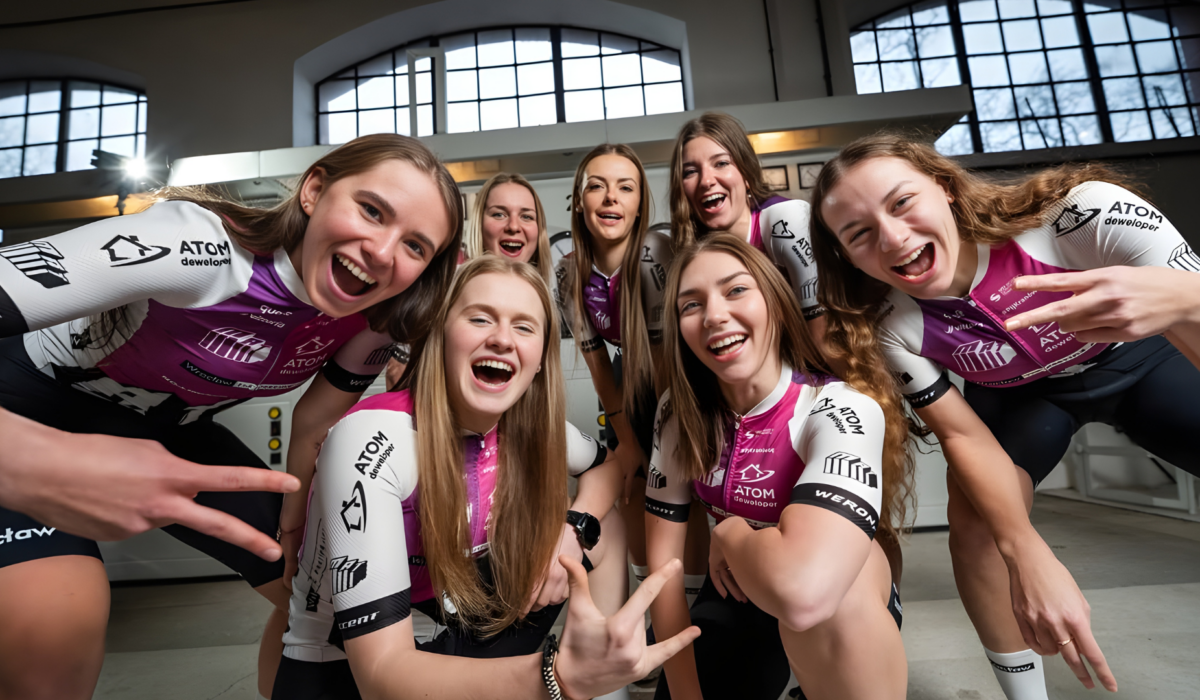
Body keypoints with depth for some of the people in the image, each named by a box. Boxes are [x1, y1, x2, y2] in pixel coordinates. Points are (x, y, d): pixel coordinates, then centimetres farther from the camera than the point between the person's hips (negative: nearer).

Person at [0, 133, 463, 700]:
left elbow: (314, 424, -4)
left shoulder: (374, 320, -18)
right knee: (55, 616, -30)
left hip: (171, 433, 4)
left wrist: (294, 527, 3)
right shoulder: (198, 247, -34)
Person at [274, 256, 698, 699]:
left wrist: (573, 529, -14)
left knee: (602, 533, -2)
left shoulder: (527, 426, -12)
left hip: (448, 635, 6)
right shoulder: (373, 440, -28)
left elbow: (610, 463, 6)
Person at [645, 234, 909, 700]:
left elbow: (803, 589, -44)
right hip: (735, 599, 5)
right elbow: (663, 555, -9)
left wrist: (728, 533, -25)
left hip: (852, 616, -4)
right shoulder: (679, 412, -13)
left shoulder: (842, 408, -29)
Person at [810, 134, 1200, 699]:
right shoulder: (890, 326, -28)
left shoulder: (1082, 214, -34)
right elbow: (964, 434, -22)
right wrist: (1028, 555, -32)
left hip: (1143, 358, 1)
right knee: (975, 527, -18)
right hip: (1018, 394, 0)